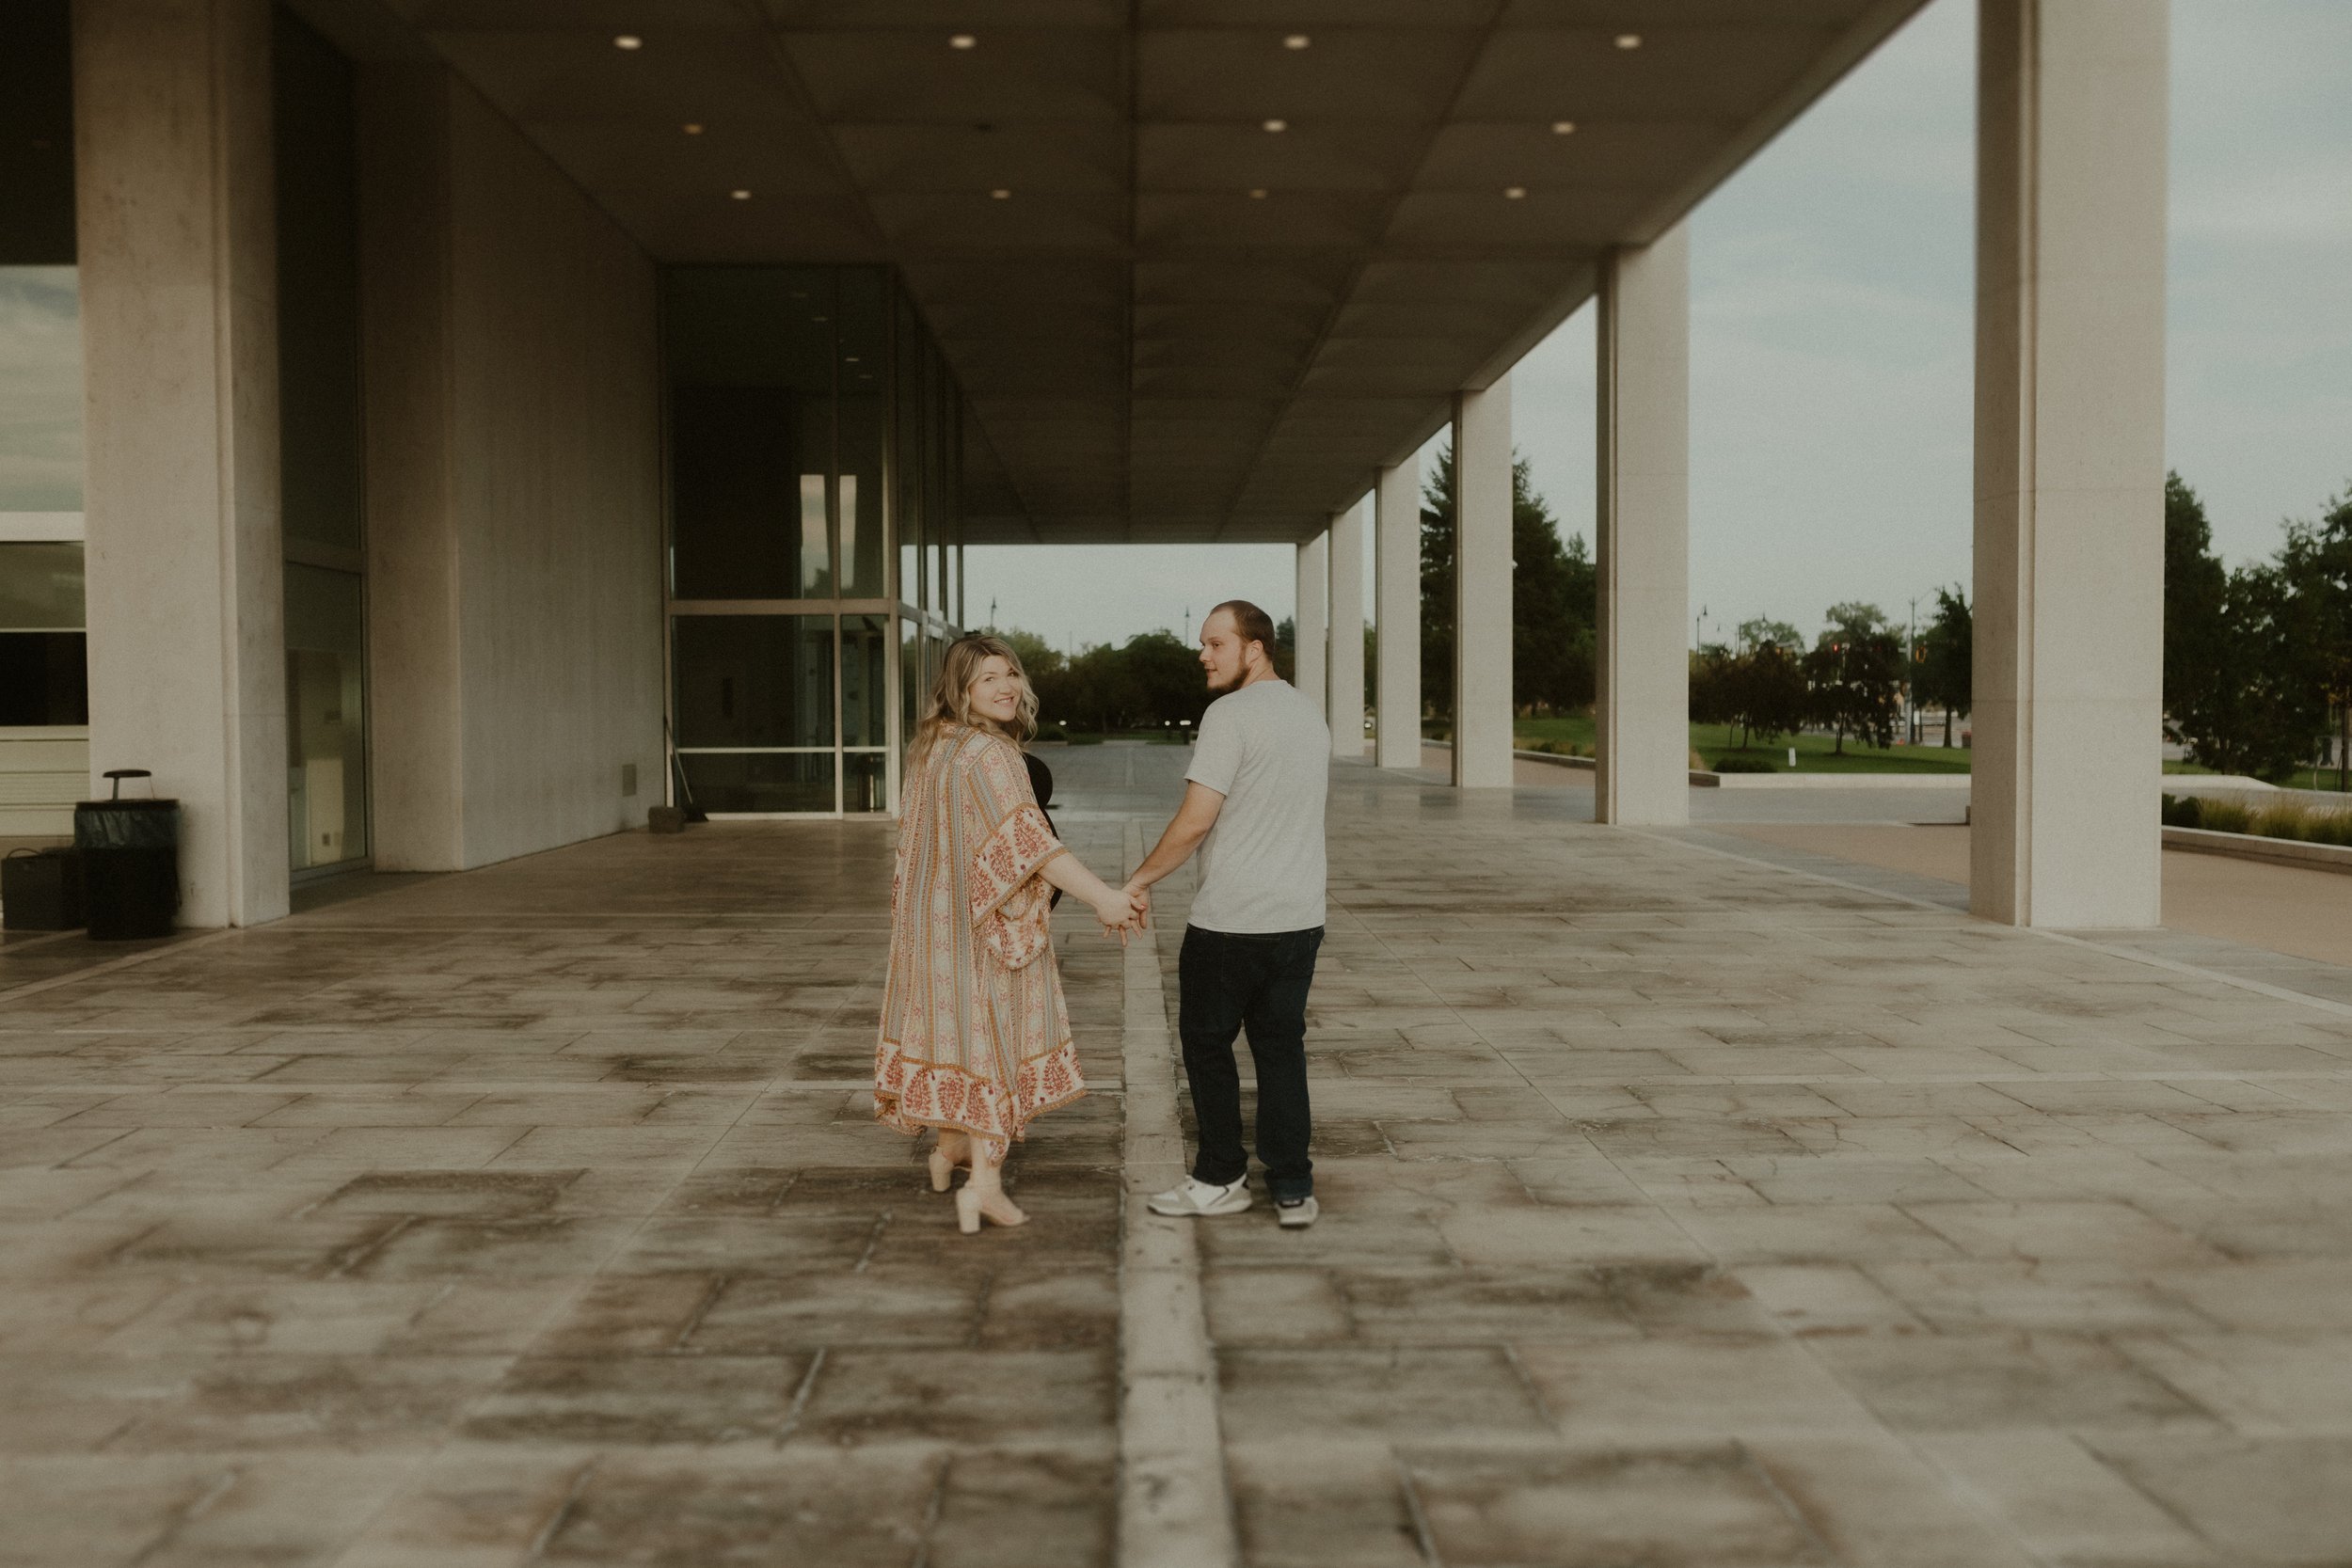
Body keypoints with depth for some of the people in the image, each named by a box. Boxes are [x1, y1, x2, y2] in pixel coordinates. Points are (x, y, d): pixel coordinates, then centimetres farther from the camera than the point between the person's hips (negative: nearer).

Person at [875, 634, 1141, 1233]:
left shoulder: (931, 748, 8)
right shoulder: (988, 753, -20)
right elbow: (1026, 841, -29)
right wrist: (1101, 897, -31)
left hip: (933, 915, 8)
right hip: (986, 921, -8)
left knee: (955, 1026, 21)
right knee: (993, 1033, 1)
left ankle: (951, 1148, 36)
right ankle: (984, 1179, 2)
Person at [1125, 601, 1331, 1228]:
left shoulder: (1230, 714, -14)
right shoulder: (1311, 712, 12)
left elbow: (1195, 822, -18)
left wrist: (1139, 881, -8)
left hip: (1230, 920, -7)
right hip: (1301, 917, 7)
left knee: (1207, 1043, 9)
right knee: (1282, 1048, 11)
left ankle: (1221, 1179, 16)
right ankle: (1292, 1189, 11)